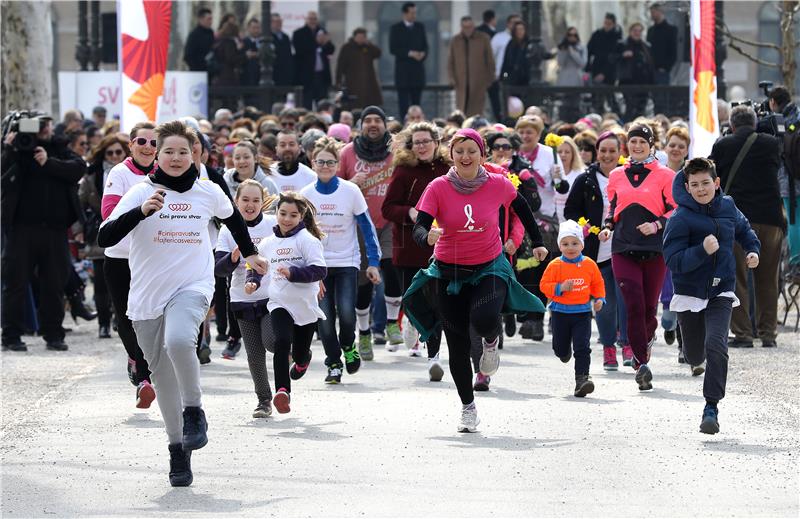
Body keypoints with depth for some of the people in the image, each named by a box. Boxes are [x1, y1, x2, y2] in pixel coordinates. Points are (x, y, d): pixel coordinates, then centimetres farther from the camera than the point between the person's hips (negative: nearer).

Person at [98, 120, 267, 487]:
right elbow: (104, 238, -16)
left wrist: (250, 253, 36)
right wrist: (142, 212, -28)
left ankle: (194, 412, -12)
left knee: (178, 340, -32)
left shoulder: (208, 192, 3)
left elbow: (233, 218, 26)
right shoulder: (141, 193, -5)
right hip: (147, 296, 1)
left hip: (193, 288, -1)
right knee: (163, 375, 7)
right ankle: (178, 450, 21)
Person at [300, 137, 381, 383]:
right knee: (325, 316, -3)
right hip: (318, 264, 2)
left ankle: (348, 347, 14)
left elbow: (367, 227, -1)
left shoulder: (350, 191, -6)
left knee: (346, 312, -17)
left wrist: (373, 262, -4)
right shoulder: (305, 194, 0)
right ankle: (334, 364, 12)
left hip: (347, 262, -2)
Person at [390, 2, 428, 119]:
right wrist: (409, 53, -17)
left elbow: (425, 46, 13)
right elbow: (393, 49, -5)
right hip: (403, 70, -3)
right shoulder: (396, 29, 1)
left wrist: (423, 54, -10)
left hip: (418, 70, 3)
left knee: (416, 102, 3)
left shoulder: (420, 27, 12)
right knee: (403, 103, -6)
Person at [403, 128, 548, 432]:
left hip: (489, 268, -1)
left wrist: (537, 242, 17)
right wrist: (428, 237, -43)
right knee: (458, 346, 4)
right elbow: (419, 229, -20)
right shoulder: (438, 188, -12)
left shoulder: (498, 185, -9)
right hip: (448, 272, 1)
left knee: (483, 321, -29)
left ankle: (491, 340, 9)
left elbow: (521, 207, 12)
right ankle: (467, 406, 24)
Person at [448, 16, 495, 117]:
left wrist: (490, 78, 3)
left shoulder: (483, 39, 3)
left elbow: (490, 60, 6)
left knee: (476, 111, -2)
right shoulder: (455, 40, 8)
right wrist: (452, 77, 2)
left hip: (478, 83, -1)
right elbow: (450, 62, 12)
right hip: (461, 83, 2)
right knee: (461, 112, -3)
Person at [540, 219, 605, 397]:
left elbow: (598, 284, 12)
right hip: (560, 312, 0)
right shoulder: (555, 265, -6)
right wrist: (560, 288, -20)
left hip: (582, 313, 0)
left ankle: (582, 378, -14)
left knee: (582, 347, -12)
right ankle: (565, 351, 51)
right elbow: (544, 285, -5)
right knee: (560, 347, 15)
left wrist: (599, 299, -3)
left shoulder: (589, 264, -1)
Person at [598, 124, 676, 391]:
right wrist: (608, 227, 7)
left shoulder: (664, 175, 3)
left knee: (649, 306, 4)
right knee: (634, 304, -12)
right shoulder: (616, 176, 12)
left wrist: (657, 224, -12)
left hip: (654, 248, -1)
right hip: (623, 248, 1)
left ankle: (647, 338, 37)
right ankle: (641, 363, -10)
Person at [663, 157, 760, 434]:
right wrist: (703, 250, -33)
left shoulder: (728, 207, 1)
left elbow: (744, 230, 24)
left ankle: (712, 407, -12)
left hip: (721, 293, 1)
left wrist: (753, 250, 7)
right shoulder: (680, 219, -14)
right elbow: (673, 261, -21)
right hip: (689, 294, -1)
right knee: (695, 356, 11)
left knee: (716, 346, -20)